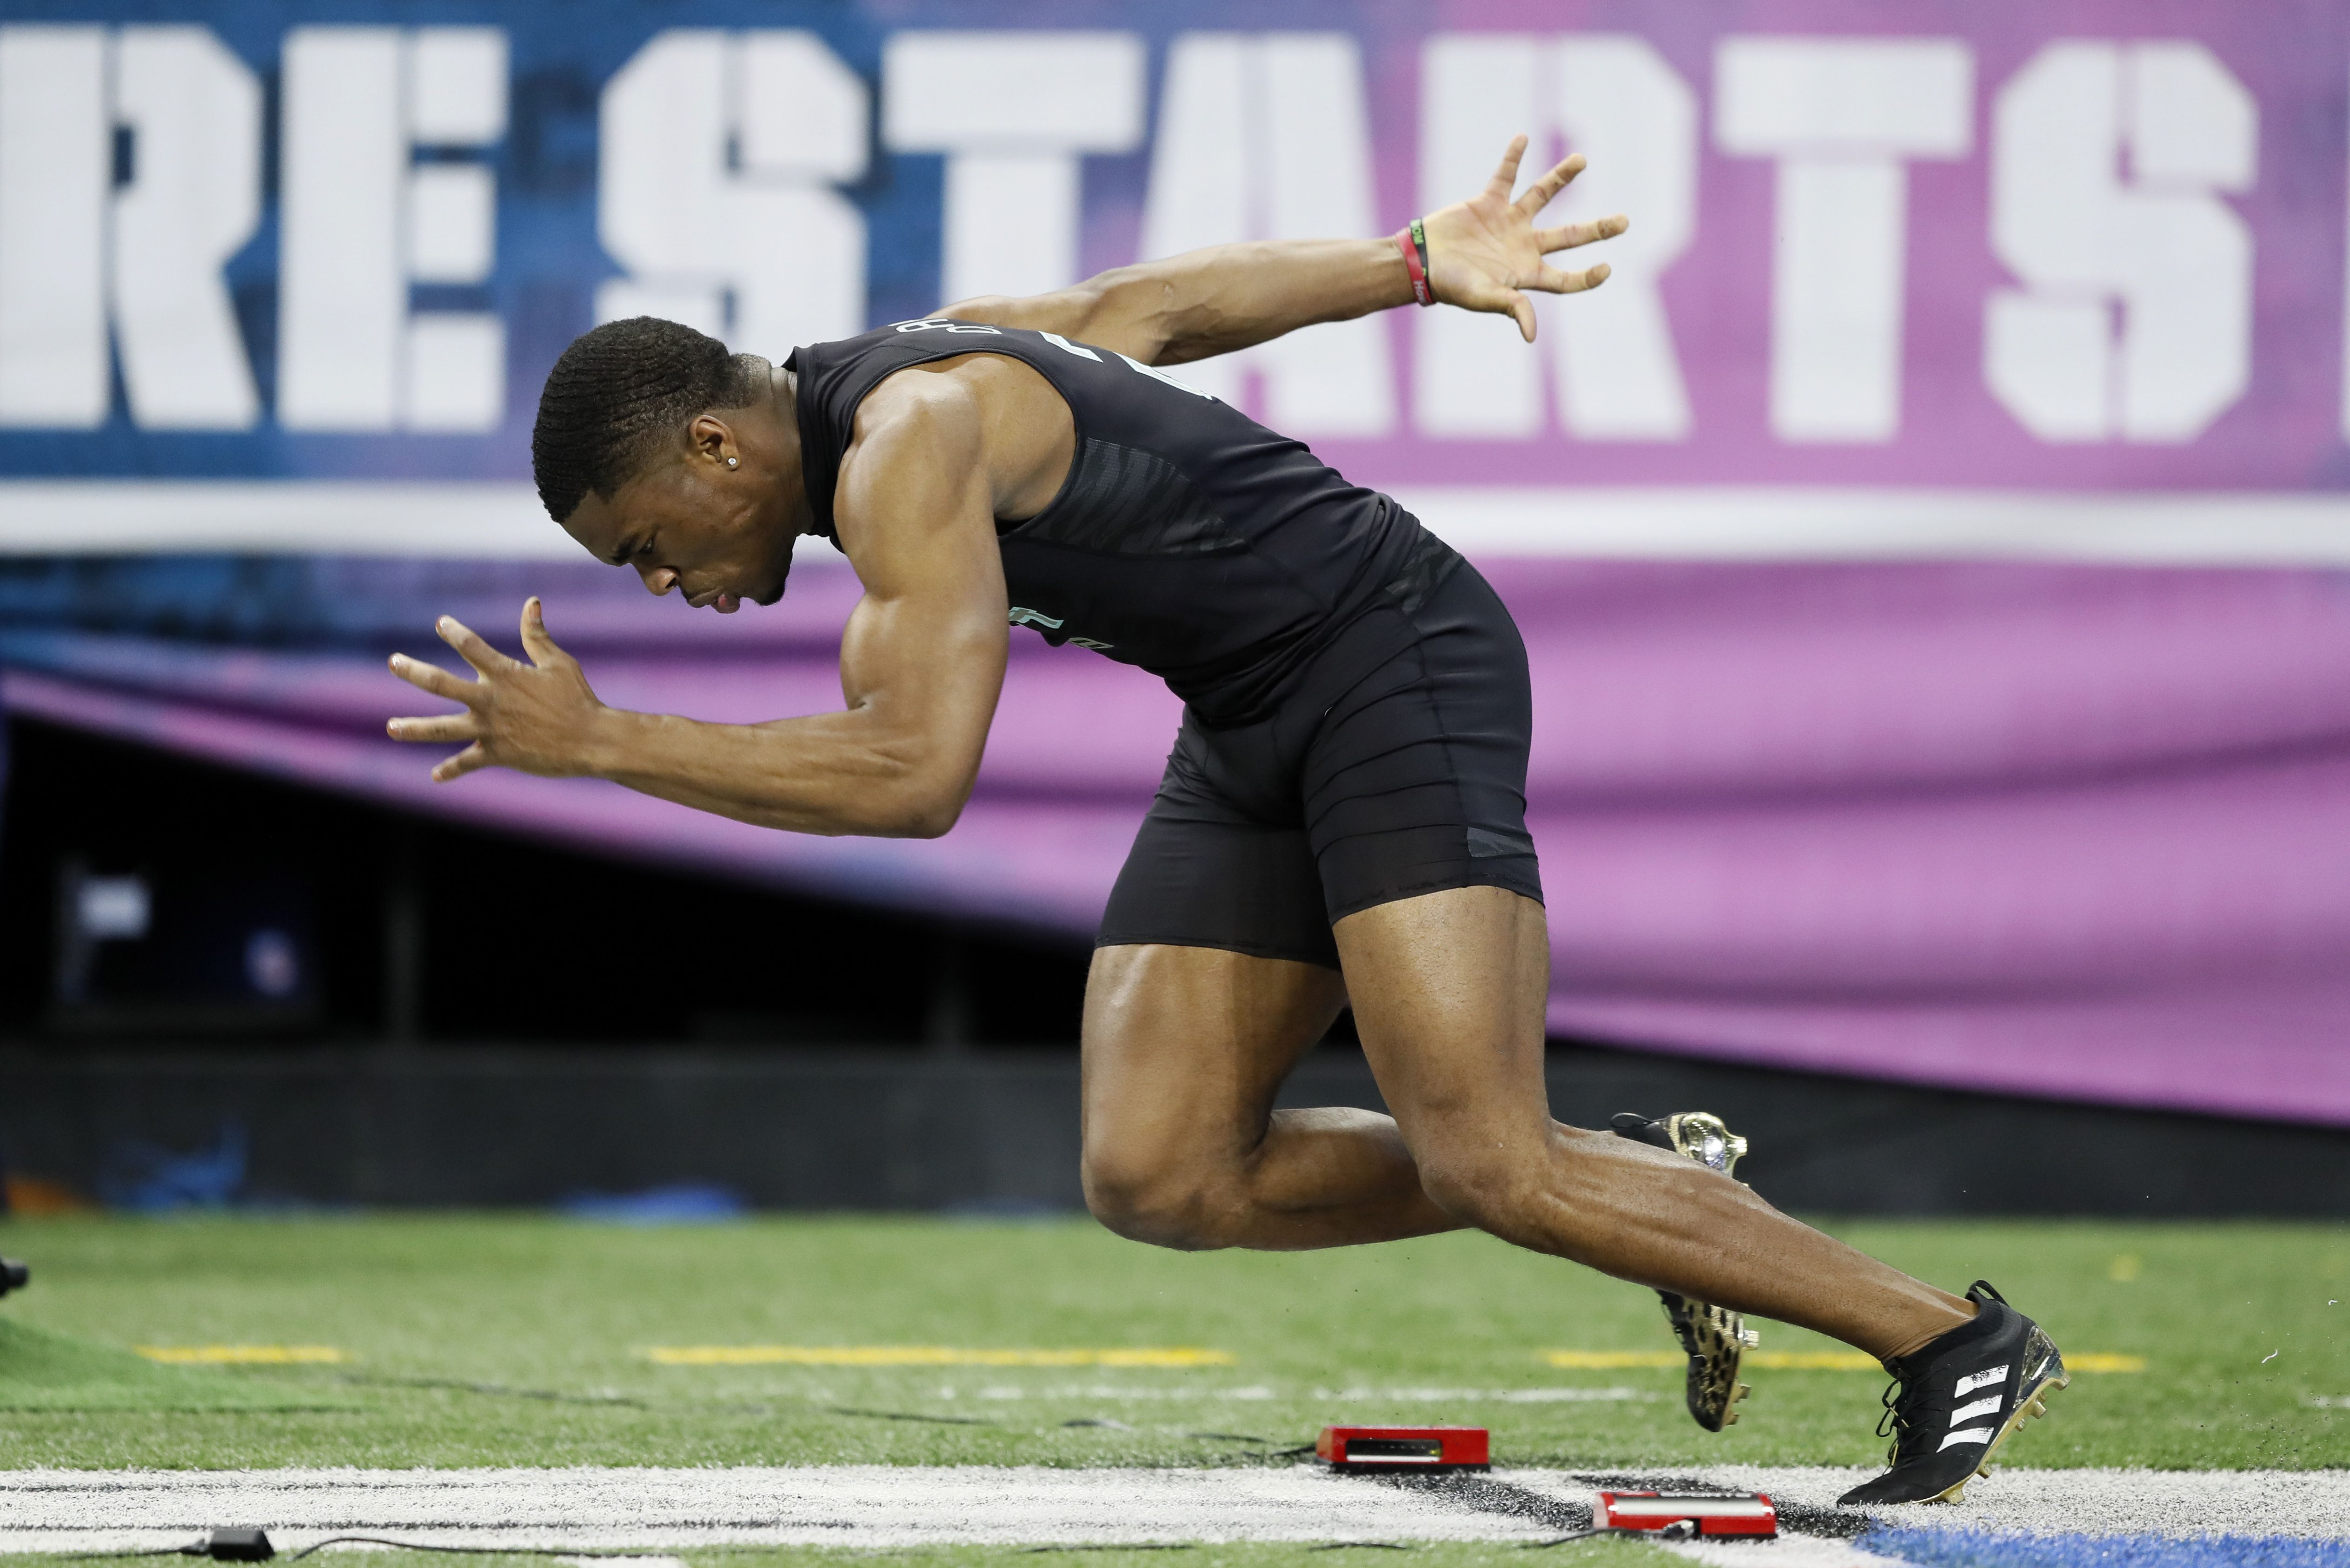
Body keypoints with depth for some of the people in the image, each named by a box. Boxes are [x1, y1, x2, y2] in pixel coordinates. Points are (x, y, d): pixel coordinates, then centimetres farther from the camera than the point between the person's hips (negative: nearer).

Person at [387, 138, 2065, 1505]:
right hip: (1258, 734, 10)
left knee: (1481, 1162, -20)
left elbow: (915, 775, -27)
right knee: (1157, 1175, -2)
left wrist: (598, 744, -22)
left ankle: (1954, 1342, -11)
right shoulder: (909, 370, 10)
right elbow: (1161, 299, 20)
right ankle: (1655, 1197, 7)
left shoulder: (908, 448, -20)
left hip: (1396, 661, -10)